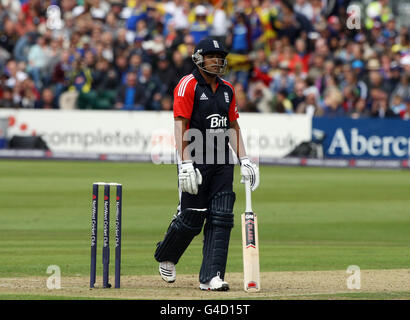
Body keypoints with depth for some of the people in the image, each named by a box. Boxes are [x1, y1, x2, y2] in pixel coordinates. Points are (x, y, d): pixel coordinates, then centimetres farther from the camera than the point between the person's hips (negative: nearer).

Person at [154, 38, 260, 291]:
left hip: (222, 162, 6)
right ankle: (166, 257, 26)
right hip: (196, 160, -6)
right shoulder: (188, 85, -6)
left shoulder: (227, 89, 14)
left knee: (221, 218, -4)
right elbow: (180, 126, -12)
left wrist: (244, 159, 11)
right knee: (191, 218, -2)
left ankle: (211, 277, -5)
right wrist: (185, 163, -20)